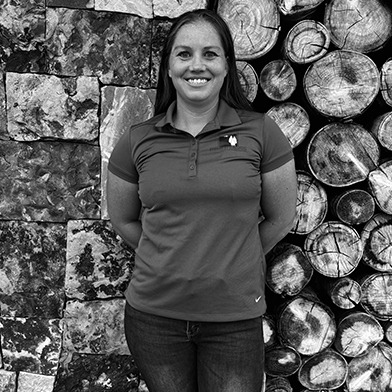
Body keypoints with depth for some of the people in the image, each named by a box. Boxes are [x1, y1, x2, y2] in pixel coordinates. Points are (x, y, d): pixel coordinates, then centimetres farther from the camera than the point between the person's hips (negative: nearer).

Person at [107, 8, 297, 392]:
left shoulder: (260, 133, -5)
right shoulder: (137, 141, -1)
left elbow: (280, 219, 4)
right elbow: (122, 220, 11)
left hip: (235, 318, -1)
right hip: (153, 315, 2)